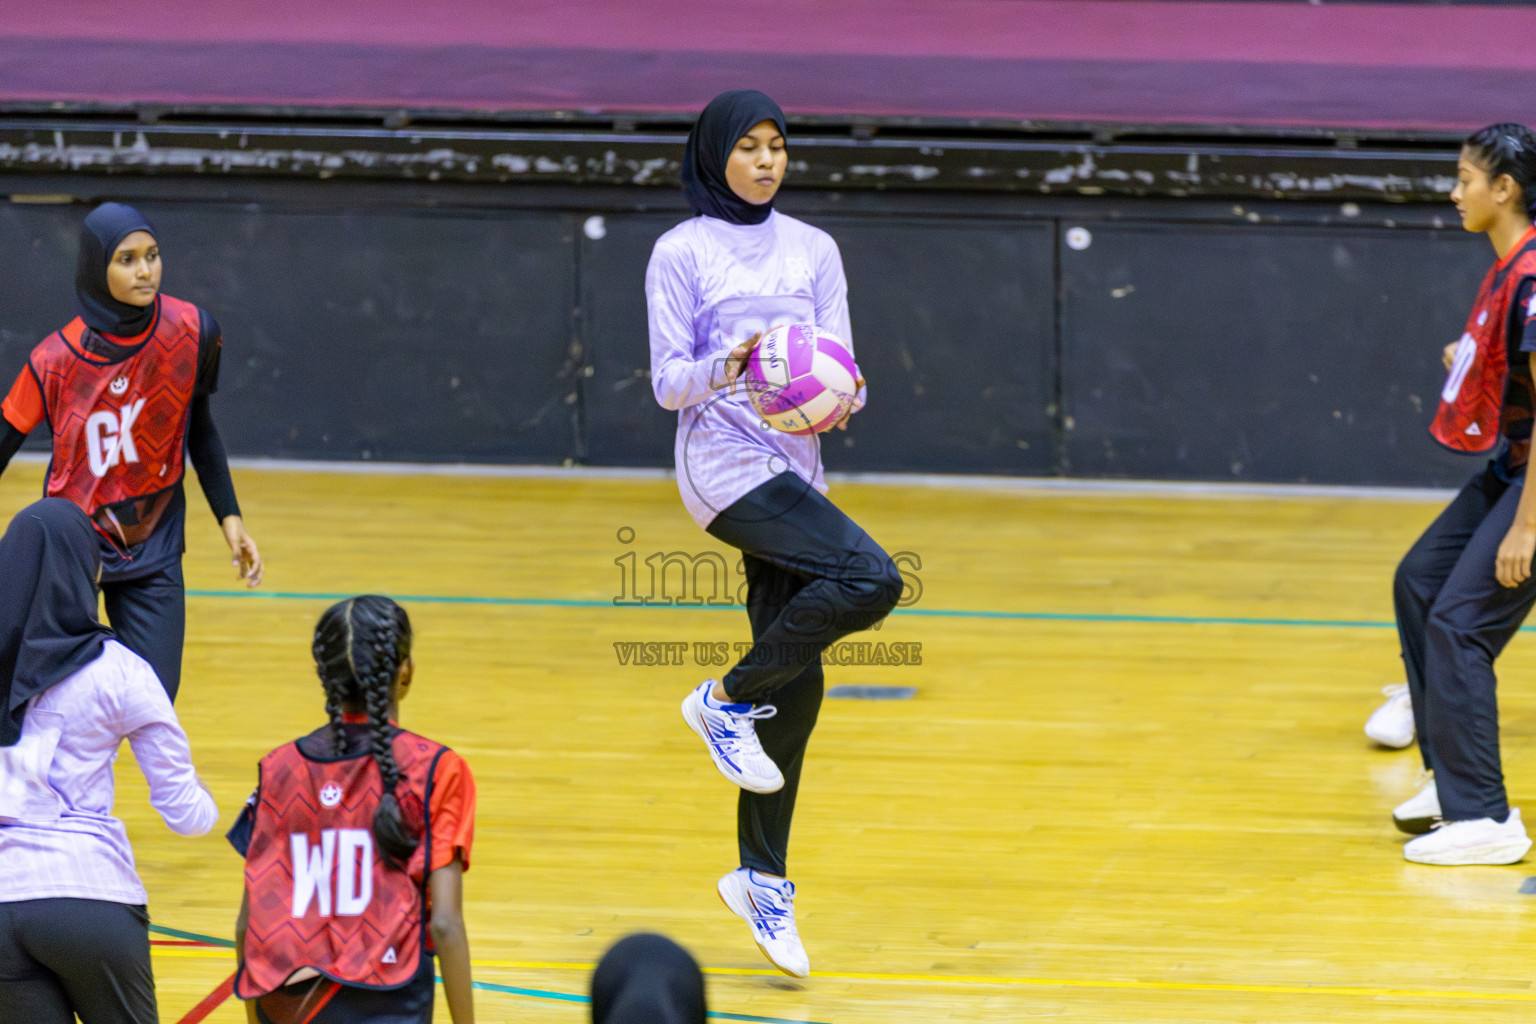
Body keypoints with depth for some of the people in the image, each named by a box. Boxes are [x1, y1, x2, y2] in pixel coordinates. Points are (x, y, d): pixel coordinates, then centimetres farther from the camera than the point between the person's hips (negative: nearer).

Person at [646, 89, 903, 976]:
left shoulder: (813, 251, 12)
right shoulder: (682, 253, -1)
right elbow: (668, 383, -4)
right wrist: (724, 369, -24)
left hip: (795, 470, 5)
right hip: (725, 464, -5)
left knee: (796, 686, 3)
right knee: (871, 580, -25)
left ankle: (764, 879, 13)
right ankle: (725, 699, -7)